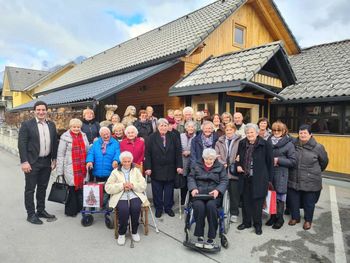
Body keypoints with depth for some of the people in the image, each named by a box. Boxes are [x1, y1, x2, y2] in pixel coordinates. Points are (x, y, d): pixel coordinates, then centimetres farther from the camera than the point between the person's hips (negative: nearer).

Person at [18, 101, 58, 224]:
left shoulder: (51, 125, 7)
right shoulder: (27, 124, -7)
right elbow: (22, 144, -10)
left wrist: (54, 159, 8)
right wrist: (24, 162, -15)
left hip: (46, 162, 5)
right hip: (32, 162, -5)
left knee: (43, 187, 15)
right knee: (30, 189, 6)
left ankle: (41, 210, 29)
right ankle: (31, 214, 17)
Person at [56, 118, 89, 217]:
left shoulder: (84, 136, 13)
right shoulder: (65, 137, -1)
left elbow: (87, 151, 17)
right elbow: (60, 155, -3)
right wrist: (60, 171, -6)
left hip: (82, 168, 4)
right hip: (70, 168, -4)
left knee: (81, 187, 5)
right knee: (71, 188, 1)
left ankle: (79, 208, 21)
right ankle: (71, 210, 16)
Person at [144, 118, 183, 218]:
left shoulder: (173, 137, 2)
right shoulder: (152, 137, -4)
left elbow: (178, 152, 1)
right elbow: (147, 154, -6)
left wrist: (179, 166, -5)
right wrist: (148, 167, -12)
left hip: (170, 170, 2)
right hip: (156, 170, -1)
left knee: (169, 190, 11)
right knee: (157, 191, 9)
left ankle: (168, 207, 26)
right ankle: (158, 208, 24)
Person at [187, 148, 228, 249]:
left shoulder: (220, 167, 12)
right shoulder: (197, 166, 14)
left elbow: (224, 181, 5)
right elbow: (190, 178, 9)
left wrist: (218, 190, -14)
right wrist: (193, 188, -10)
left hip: (214, 194, -1)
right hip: (199, 194, 1)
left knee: (211, 205, -34)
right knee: (199, 206, -32)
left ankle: (211, 238, -22)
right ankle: (200, 236, -19)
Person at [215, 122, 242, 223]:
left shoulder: (239, 141, -1)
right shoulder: (219, 142, 10)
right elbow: (217, 155, 3)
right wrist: (223, 164, -9)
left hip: (234, 171, -2)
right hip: (223, 170, 3)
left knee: (234, 193, 5)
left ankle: (234, 213, 19)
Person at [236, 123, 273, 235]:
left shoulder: (265, 145, -9)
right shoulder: (242, 143, 5)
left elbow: (270, 163, -5)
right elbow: (238, 158, 19)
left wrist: (269, 179, -5)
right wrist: (238, 165, -1)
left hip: (259, 179, -4)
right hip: (245, 177, 4)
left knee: (257, 202, 6)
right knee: (246, 201, 14)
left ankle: (257, 225, 25)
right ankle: (246, 222, 31)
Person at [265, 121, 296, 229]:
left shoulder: (288, 143, -5)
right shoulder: (269, 141, 5)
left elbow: (293, 161, -7)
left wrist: (278, 160, -14)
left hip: (281, 175, -3)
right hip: (269, 173, 4)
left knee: (279, 197, 6)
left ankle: (279, 219, 23)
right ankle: (273, 216, 29)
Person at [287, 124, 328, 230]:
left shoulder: (317, 147, -9)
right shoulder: (293, 145, -4)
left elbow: (324, 161, 8)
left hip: (311, 181, -2)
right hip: (294, 180, 2)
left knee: (309, 202, 13)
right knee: (293, 200, 13)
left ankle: (308, 220, 34)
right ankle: (295, 217, 35)